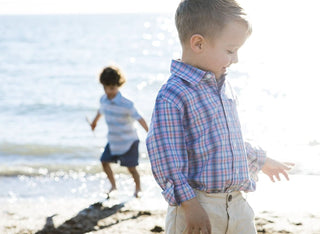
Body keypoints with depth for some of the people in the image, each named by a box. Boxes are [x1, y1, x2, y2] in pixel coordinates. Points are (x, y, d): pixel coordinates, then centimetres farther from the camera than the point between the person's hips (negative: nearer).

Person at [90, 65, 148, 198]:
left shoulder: (126, 104, -24)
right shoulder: (104, 99, -3)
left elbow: (139, 118, -26)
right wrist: (94, 121, 39)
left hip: (128, 141, -6)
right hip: (113, 140, 6)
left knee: (131, 167, -1)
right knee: (104, 161, 3)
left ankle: (138, 189, 23)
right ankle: (113, 186, 23)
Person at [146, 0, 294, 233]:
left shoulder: (224, 88, 13)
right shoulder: (173, 96, -16)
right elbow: (165, 156, -18)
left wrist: (262, 161, 41)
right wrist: (189, 205, -22)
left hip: (237, 204, 8)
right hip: (199, 209, -8)